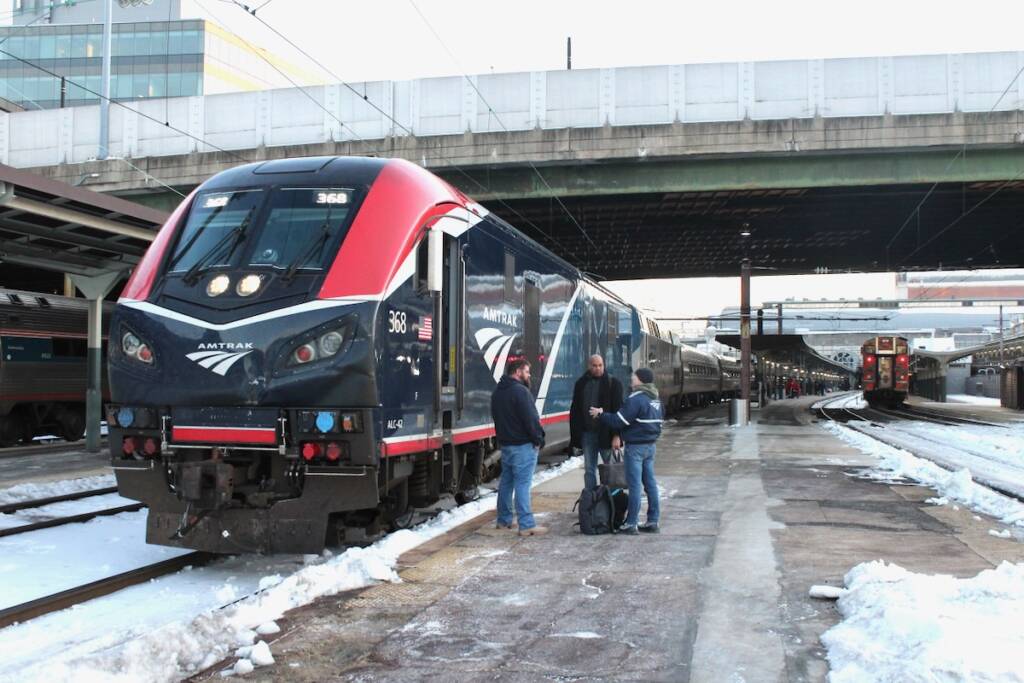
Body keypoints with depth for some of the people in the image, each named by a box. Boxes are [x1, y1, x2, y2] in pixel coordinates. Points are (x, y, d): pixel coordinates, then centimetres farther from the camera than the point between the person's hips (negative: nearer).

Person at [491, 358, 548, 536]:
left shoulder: (497, 392, 13)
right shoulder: (520, 391, -17)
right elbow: (530, 418, -19)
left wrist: (503, 436, 18)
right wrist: (538, 439, -9)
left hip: (504, 443, 9)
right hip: (523, 444, -9)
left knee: (506, 481, 16)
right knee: (522, 484, -9)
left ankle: (504, 520, 23)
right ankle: (527, 525, -10)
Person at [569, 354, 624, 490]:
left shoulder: (613, 383, -3)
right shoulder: (581, 383, 9)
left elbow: (618, 410, -7)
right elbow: (575, 410, 11)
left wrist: (616, 435, -15)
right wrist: (574, 434, 5)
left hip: (606, 433, -4)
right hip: (587, 433, 4)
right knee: (589, 469, 8)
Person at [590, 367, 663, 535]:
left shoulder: (635, 399, -17)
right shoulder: (656, 400, 10)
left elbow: (619, 420, -19)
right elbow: (659, 420, 18)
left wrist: (601, 414, -6)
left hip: (635, 446, -9)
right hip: (650, 445, 9)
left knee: (634, 485, -5)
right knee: (650, 483, 11)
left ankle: (631, 524, -2)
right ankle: (653, 521, 15)